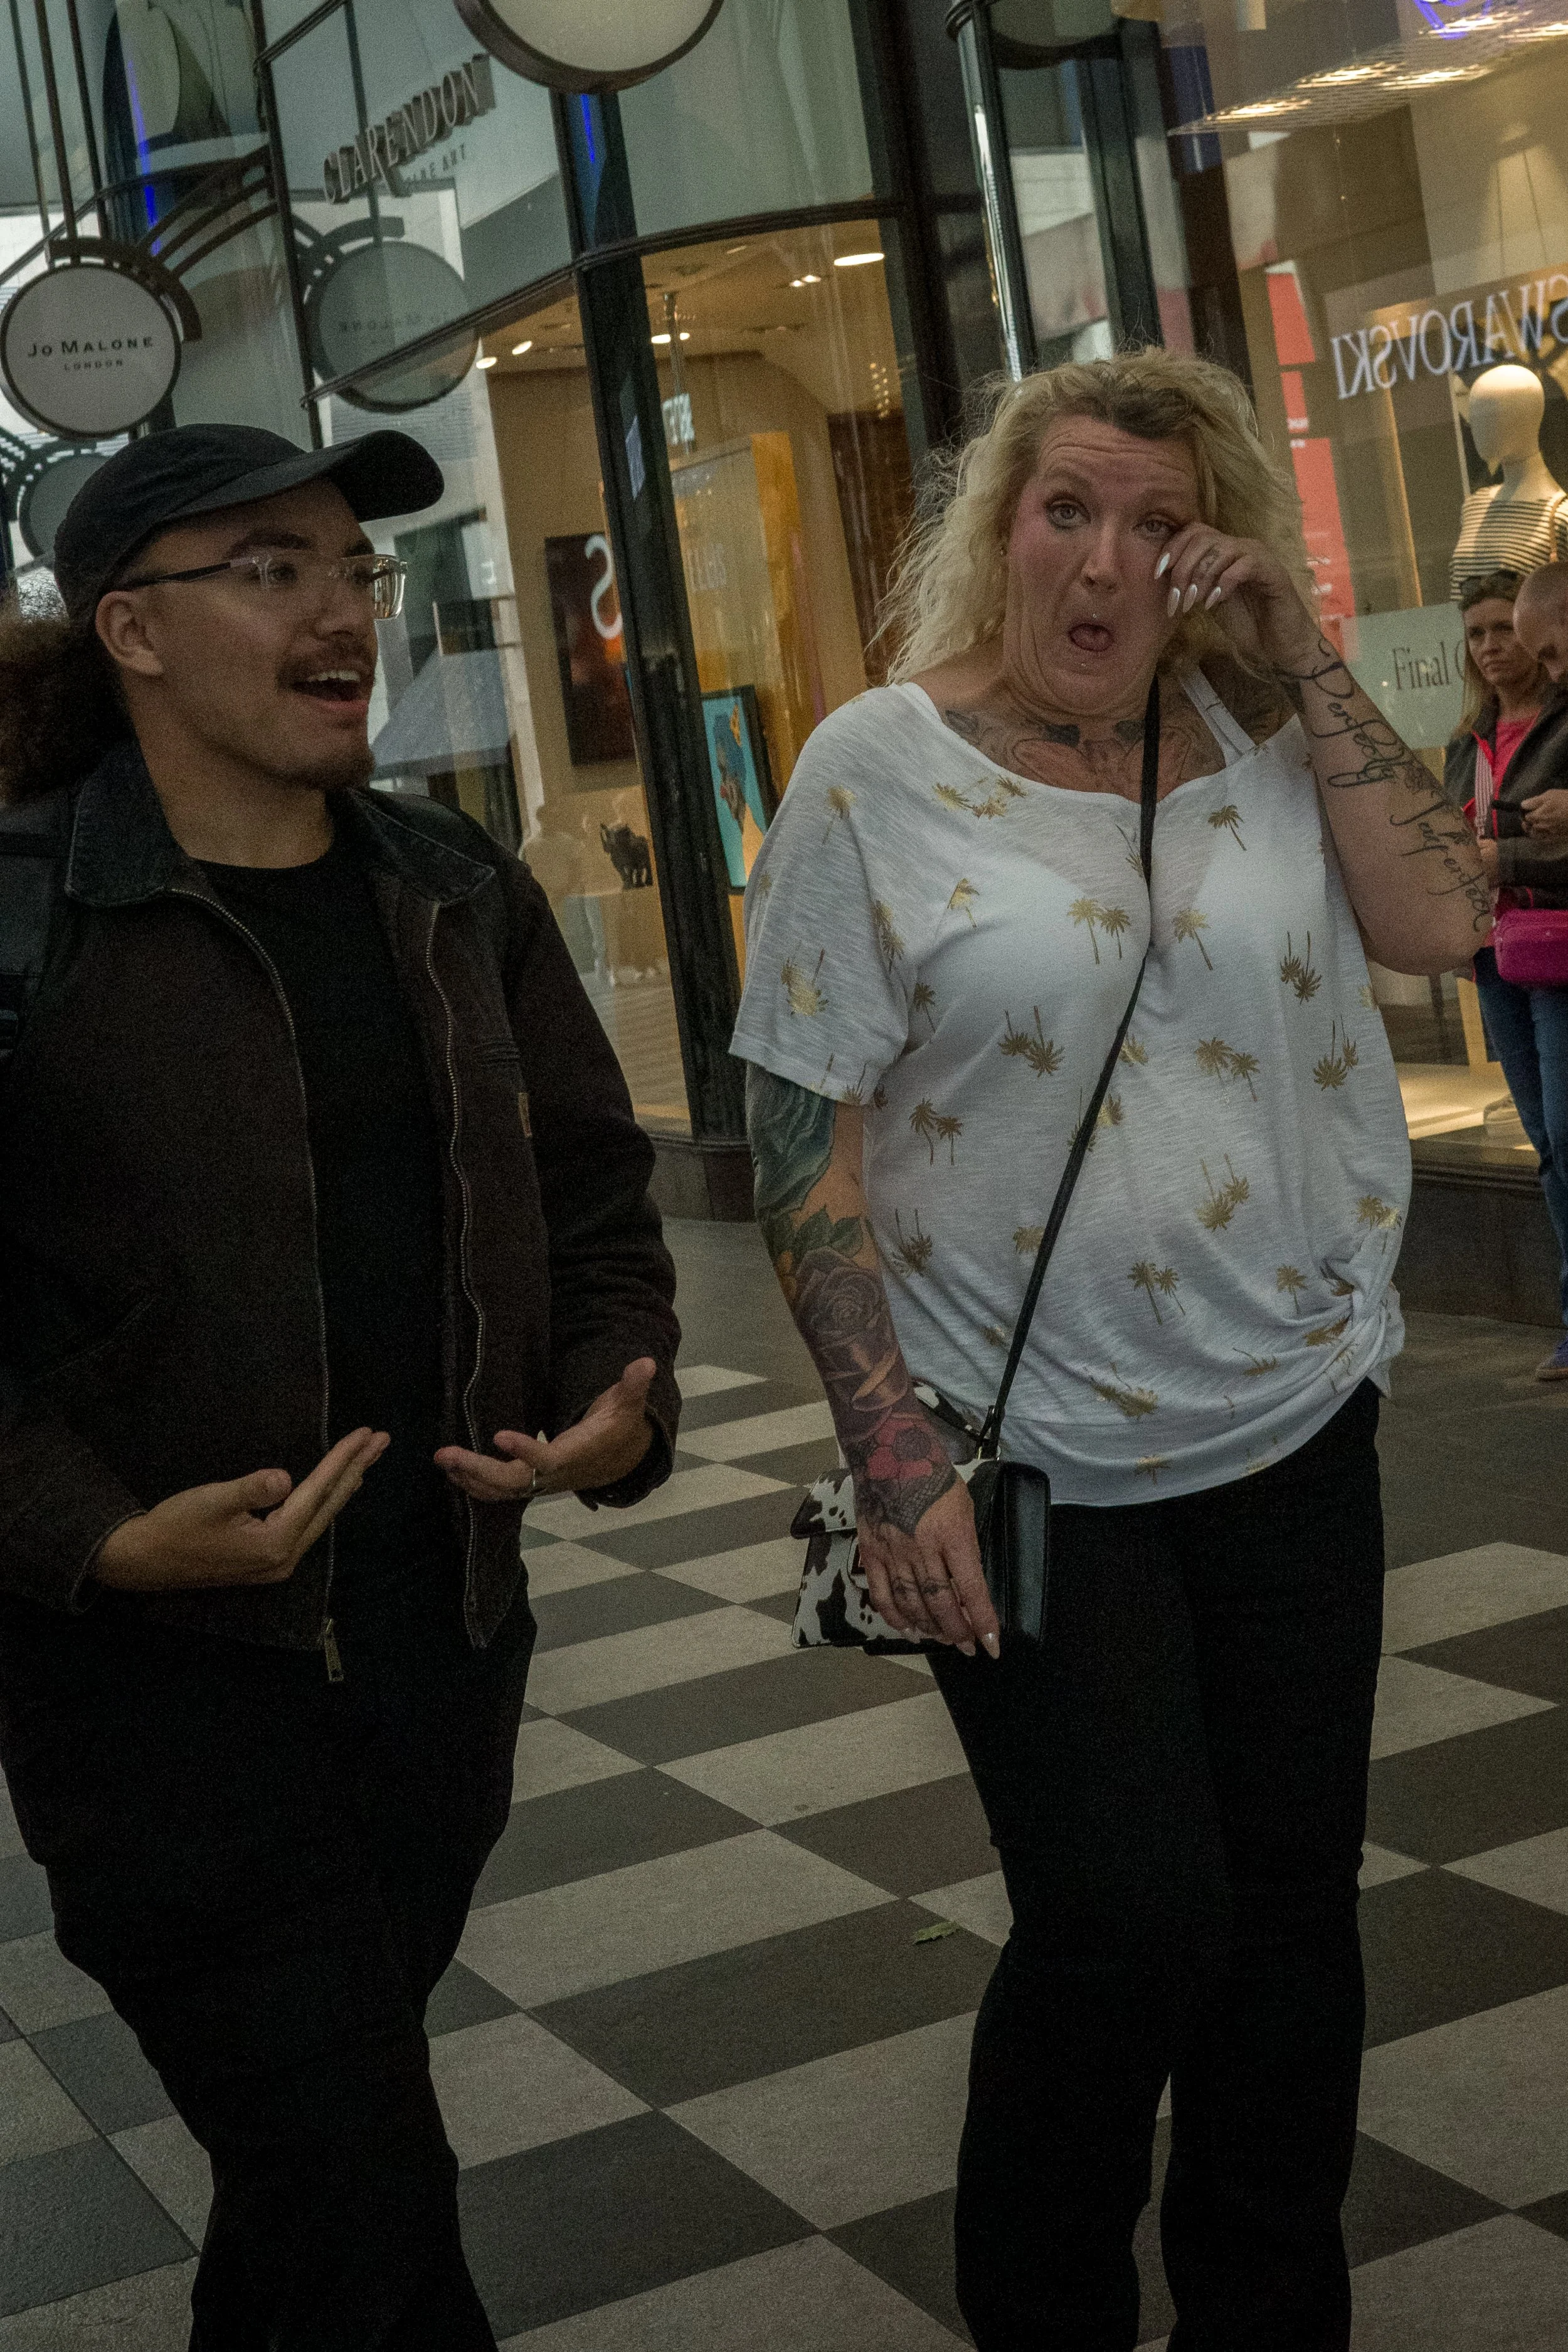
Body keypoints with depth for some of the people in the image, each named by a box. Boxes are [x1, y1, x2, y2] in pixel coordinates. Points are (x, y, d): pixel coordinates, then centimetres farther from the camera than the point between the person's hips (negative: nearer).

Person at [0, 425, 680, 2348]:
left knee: (319, 2149, 20)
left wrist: (620, 1408, -5)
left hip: (444, 1639, 6)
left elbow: (590, 1196, 14)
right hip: (167, 1671, -5)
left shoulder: (461, 899, 8)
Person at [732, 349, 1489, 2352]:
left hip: (1292, 1436, 4)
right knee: (1126, 1925, -4)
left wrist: (1303, 657, -9)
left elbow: (1440, 922, -8)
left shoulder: (1255, 747, 5)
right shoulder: (881, 770, -7)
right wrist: (893, 1462, -13)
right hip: (1032, 1469, -4)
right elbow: (803, 1140, -9)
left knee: (1290, 1912, 12)